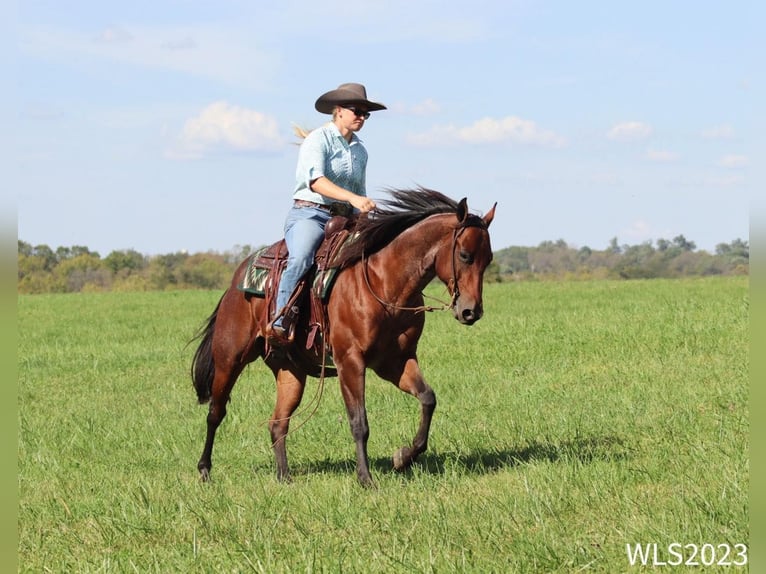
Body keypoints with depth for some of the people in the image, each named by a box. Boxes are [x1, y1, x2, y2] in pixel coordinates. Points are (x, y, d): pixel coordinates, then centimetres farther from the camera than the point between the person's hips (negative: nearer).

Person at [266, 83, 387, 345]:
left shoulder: (360, 150, 19)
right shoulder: (318, 140, -4)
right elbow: (316, 181, -22)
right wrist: (352, 198, -35)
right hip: (309, 214, -7)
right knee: (301, 259, -35)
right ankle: (279, 324, -37)